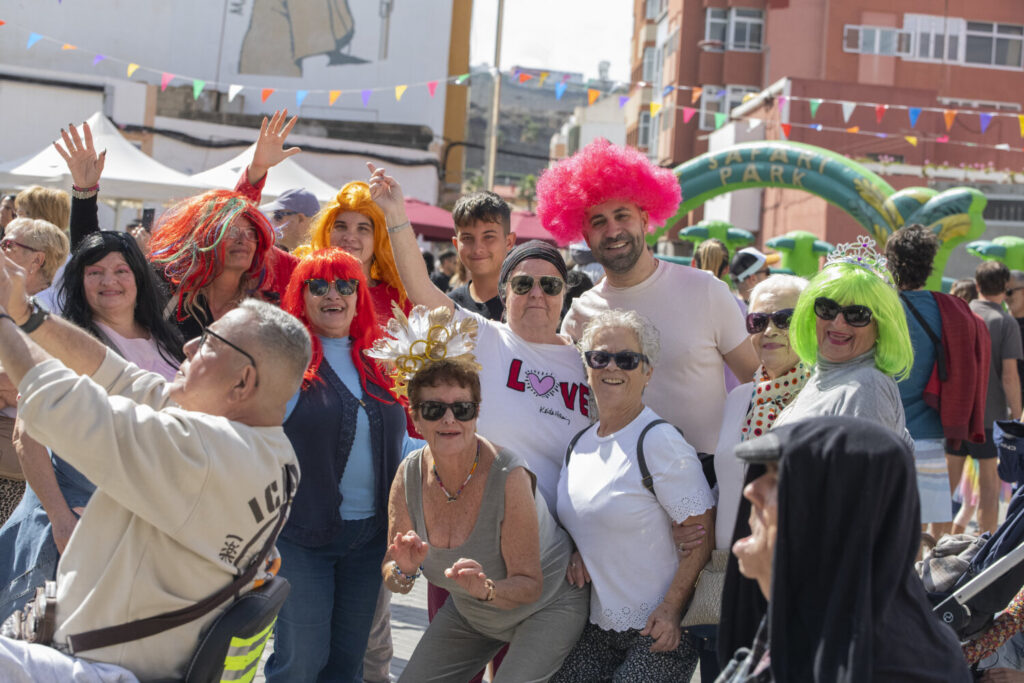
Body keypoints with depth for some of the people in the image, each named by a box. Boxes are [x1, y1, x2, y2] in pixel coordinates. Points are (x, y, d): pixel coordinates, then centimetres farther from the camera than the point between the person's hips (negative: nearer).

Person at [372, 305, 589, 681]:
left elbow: (529, 584, -23)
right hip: (470, 612, 5)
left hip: (548, 605, -5)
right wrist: (403, 570, -29)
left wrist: (486, 590, -42)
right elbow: (390, 572, -7)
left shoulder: (509, 477, -31)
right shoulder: (409, 476, -17)